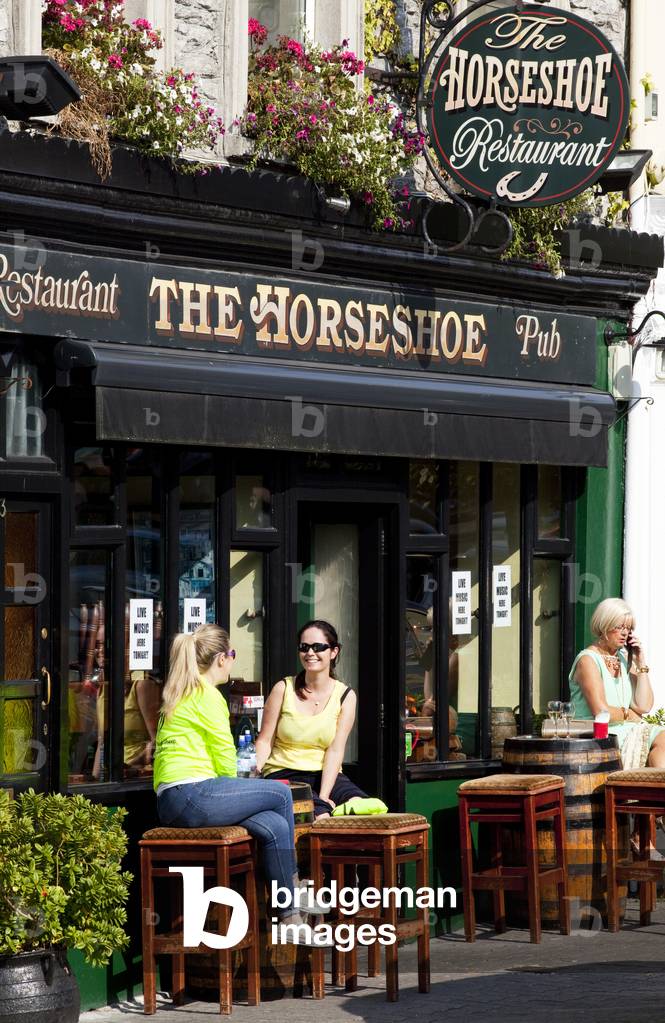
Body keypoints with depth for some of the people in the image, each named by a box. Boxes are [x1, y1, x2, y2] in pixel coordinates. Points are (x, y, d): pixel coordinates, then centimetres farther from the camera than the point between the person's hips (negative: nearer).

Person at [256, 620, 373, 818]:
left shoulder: (345, 696, 4)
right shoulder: (284, 689, 2)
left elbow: (335, 751, -5)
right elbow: (265, 741, 1)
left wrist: (324, 796, -17)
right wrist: (253, 768, -21)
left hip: (326, 775, 2)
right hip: (283, 775, -2)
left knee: (362, 807, -29)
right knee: (319, 816, -32)